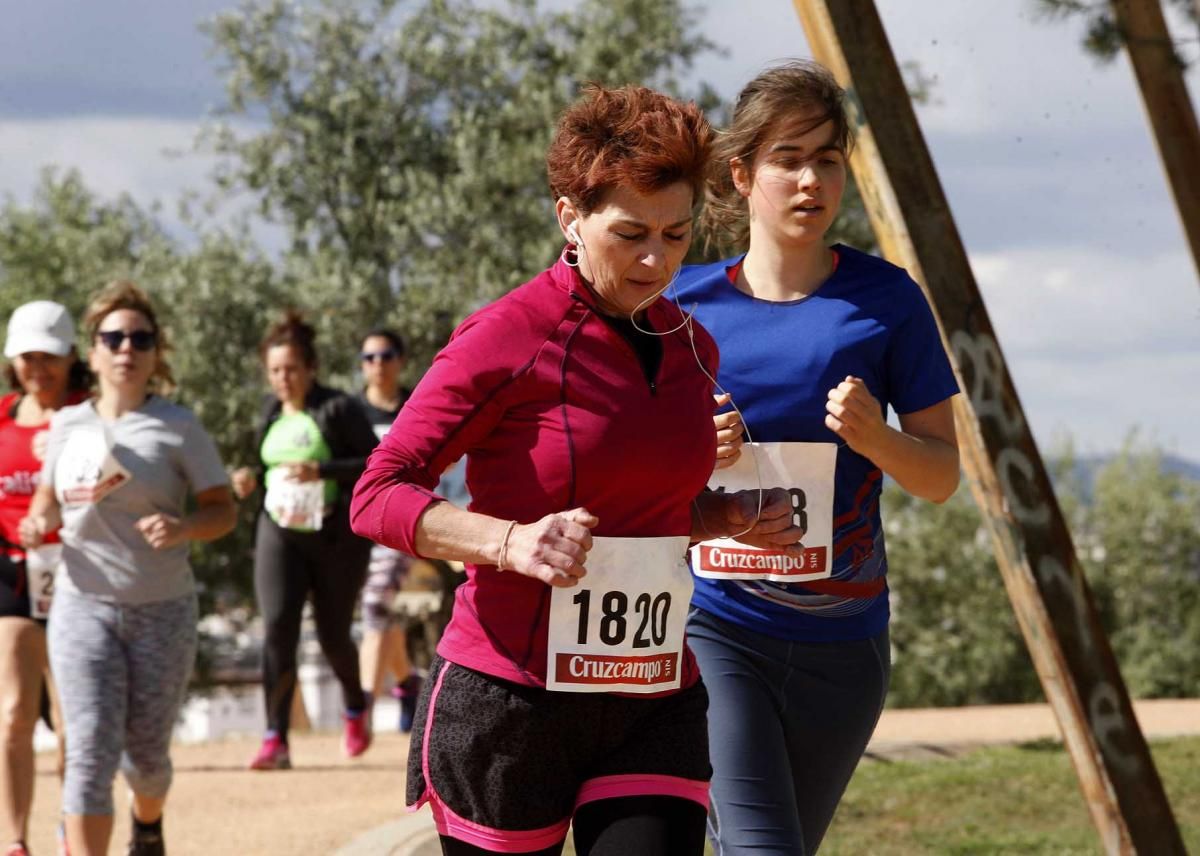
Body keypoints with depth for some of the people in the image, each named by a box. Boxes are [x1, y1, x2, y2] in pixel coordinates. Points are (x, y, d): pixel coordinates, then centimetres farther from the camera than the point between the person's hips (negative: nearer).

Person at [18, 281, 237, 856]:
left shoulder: (178, 427, -5)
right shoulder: (67, 425, 4)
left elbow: (223, 509, -3)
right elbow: (50, 496, 20)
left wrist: (183, 527, -24)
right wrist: (38, 522, -3)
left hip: (163, 609, -1)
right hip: (84, 604, 1)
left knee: (145, 753, 11)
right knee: (91, 750, -13)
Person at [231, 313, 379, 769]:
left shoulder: (339, 409, -10)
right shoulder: (271, 410, 9)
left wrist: (322, 471, -24)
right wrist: (251, 480, 3)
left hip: (336, 538, -4)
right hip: (280, 534, 4)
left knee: (333, 634, 7)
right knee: (278, 627, -14)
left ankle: (355, 708, 40)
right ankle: (276, 740, -16)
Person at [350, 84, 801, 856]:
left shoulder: (690, 348, 10)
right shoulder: (508, 339, -10)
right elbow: (378, 496, -12)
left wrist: (733, 516, 4)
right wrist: (512, 542, -28)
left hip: (655, 708, 5)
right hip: (510, 703, -5)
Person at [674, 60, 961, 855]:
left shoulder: (884, 300, 0)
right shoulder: (687, 305, 1)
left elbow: (943, 475, 3)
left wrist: (874, 437, -18)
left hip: (841, 640, 2)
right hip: (714, 627, -2)